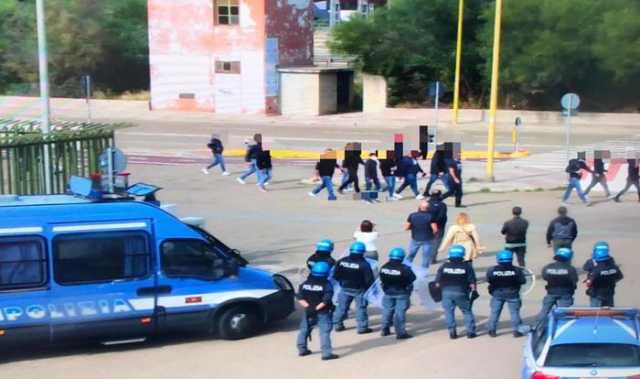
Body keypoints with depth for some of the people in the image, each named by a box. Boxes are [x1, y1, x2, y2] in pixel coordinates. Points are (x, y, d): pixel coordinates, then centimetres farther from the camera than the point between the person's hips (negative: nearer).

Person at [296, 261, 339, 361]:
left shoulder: (305, 284, 3)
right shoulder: (326, 284, -12)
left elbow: (300, 297, -2)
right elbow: (326, 300, -21)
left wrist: (307, 305, -5)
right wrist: (317, 307, -16)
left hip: (308, 312, 5)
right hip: (323, 313, -5)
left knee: (304, 330, 19)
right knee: (325, 332, -5)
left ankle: (302, 350, 29)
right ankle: (326, 353, -10)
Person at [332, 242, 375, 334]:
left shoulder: (342, 261, -5)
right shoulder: (364, 264, -17)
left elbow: (336, 275, 2)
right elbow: (369, 279, -15)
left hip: (345, 288, 4)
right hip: (359, 290, -4)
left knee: (342, 307, 16)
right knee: (361, 309, 5)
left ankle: (338, 325, 24)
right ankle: (362, 327, 7)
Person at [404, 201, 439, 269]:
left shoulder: (412, 215, -8)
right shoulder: (430, 216, -13)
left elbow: (406, 228, -4)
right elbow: (435, 230, -16)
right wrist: (431, 234, 5)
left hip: (415, 239, 2)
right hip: (426, 240, -2)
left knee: (410, 256, 18)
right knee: (426, 258, 11)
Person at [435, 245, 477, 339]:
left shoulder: (443, 267, 0)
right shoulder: (467, 267, -5)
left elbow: (437, 282, 2)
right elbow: (472, 282, -5)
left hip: (447, 292, 1)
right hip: (461, 293, -1)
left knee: (449, 312, 9)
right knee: (467, 311, 12)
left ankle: (452, 331, 6)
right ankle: (470, 331, 9)